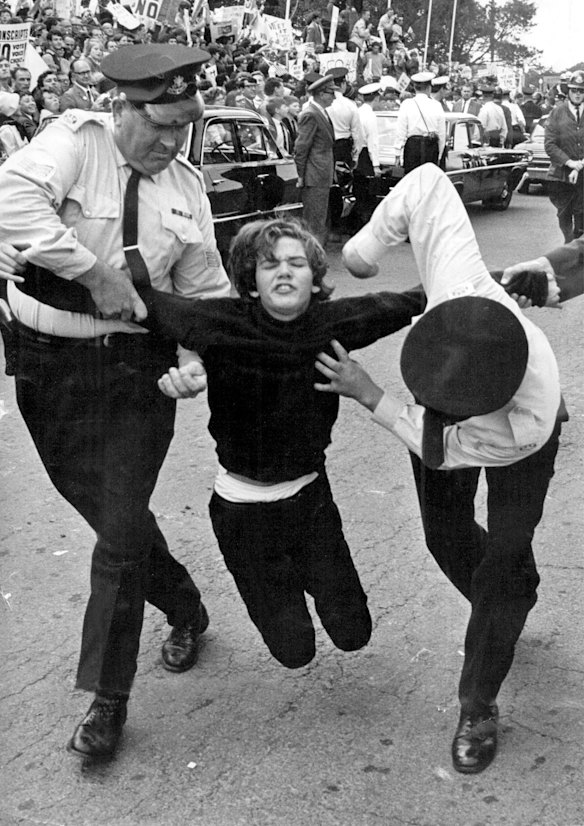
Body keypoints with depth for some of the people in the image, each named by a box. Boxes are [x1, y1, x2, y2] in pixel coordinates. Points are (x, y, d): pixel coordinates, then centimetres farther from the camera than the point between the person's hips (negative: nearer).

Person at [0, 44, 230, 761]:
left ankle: (107, 701, 13)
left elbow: (204, 292, 9)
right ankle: (185, 610, 41)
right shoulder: (76, 139, -8)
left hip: (134, 366, 1)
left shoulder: (187, 188, 4)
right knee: (110, 515, 14)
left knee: (121, 530, -2)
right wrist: (94, 270, -26)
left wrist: (194, 359, -9)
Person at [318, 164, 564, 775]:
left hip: (514, 428, -4)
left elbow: (440, 447, -30)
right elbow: (427, 180, -36)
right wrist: (365, 248, -33)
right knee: (446, 535, 13)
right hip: (441, 419, 4)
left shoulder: (527, 428, -47)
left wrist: (367, 395, -32)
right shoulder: (459, 282, -46)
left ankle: (478, 708, 10)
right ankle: (506, 612, 45)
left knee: (505, 558, -9)